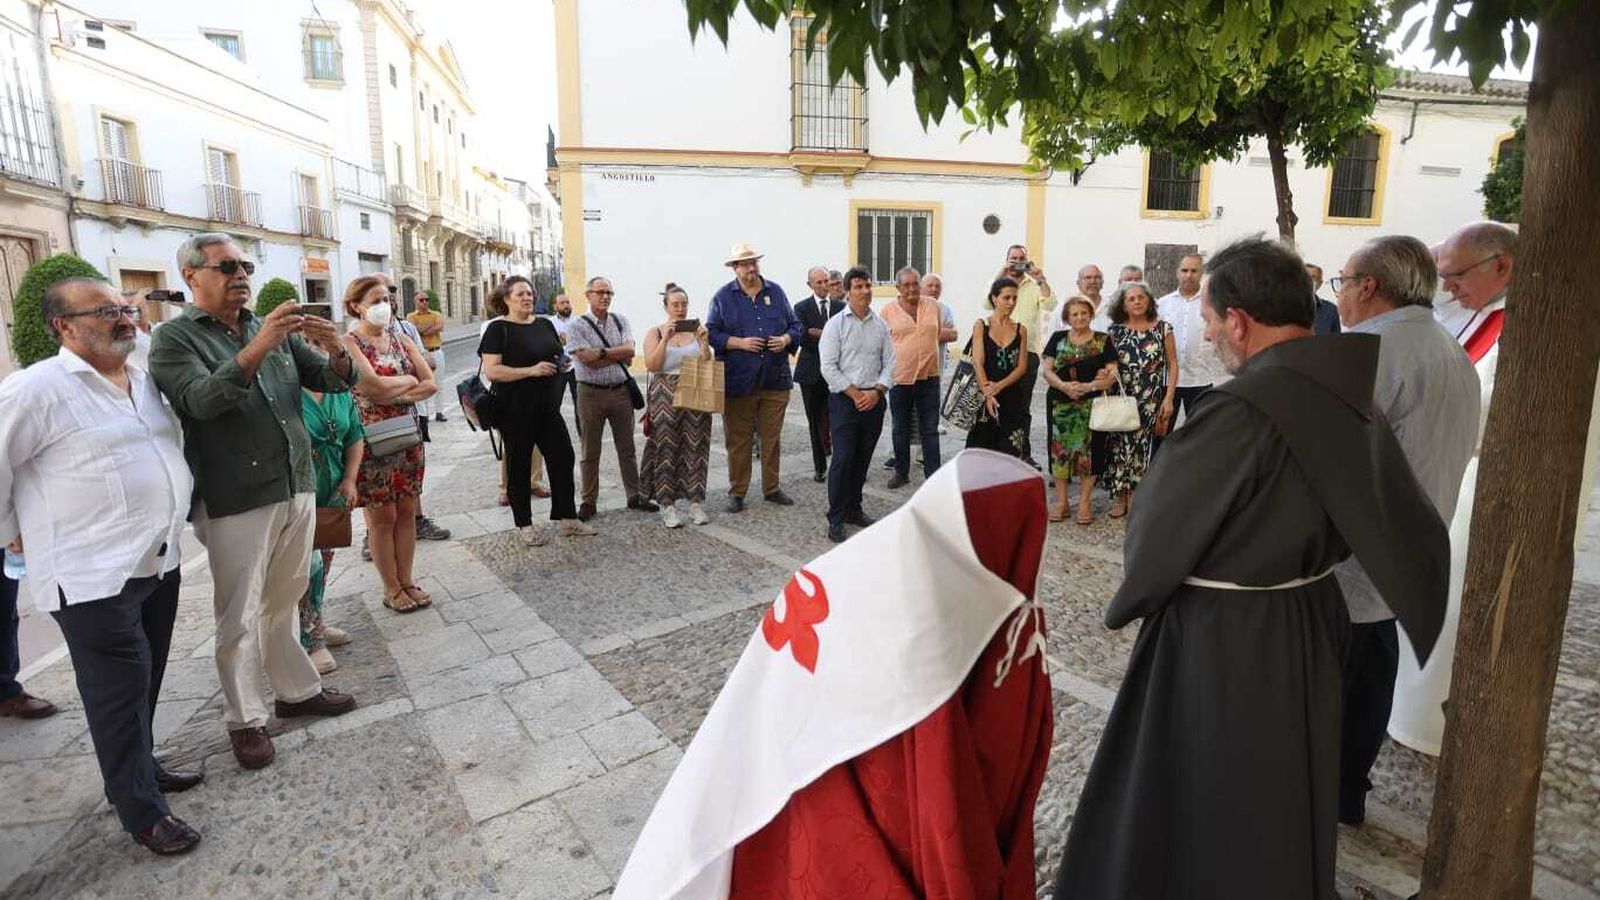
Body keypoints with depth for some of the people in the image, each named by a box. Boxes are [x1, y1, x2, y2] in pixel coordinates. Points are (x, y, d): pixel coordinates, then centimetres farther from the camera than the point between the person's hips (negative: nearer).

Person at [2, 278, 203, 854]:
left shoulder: (146, 383, 10)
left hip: (158, 562, 7)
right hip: (93, 575, -7)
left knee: (145, 682, 19)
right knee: (119, 692, 3)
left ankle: (141, 766, 38)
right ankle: (142, 812, 15)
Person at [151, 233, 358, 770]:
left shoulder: (276, 331, 11)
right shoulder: (174, 338, -4)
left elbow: (334, 380, 6)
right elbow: (201, 399, -22)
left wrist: (334, 351, -17)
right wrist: (257, 349, -35)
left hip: (297, 488, 5)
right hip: (235, 501, -4)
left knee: (284, 603, 18)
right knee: (239, 618, 5)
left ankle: (296, 690, 31)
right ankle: (245, 719, 19)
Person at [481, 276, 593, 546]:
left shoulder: (545, 325, 12)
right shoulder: (498, 329, -6)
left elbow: (558, 356, 24)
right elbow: (492, 371, -15)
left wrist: (561, 362, 0)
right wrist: (531, 370, -22)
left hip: (548, 406, 6)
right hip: (515, 410, -6)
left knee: (563, 457, 6)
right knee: (518, 464, 5)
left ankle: (567, 519, 18)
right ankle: (524, 525, 17)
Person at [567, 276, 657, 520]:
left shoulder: (621, 321, 7)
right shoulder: (578, 326, -4)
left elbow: (630, 350, -8)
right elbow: (588, 360, -15)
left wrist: (601, 352, -13)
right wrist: (618, 355, -9)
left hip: (621, 391, 3)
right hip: (591, 393, -3)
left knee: (627, 448, 12)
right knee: (590, 452, 6)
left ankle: (634, 496, 23)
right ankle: (588, 502, 15)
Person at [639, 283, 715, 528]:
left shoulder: (697, 330, 9)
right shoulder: (656, 332, 4)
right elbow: (651, 365, -8)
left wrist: (704, 342, -11)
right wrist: (666, 339, -15)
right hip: (665, 397, -2)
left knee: (695, 446, 1)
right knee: (667, 448, -2)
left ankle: (696, 502, 7)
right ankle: (667, 504, 4)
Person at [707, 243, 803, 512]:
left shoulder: (776, 292, 9)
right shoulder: (723, 296, 1)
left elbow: (794, 325, 14)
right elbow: (712, 333, -1)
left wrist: (786, 339, -7)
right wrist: (739, 342, -15)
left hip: (775, 379, 3)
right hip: (738, 381, -2)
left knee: (772, 437, 11)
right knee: (738, 440, 5)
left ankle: (772, 488, 25)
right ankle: (737, 492, 17)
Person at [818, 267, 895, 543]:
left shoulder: (881, 325, 9)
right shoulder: (836, 324, -3)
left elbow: (890, 363, 8)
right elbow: (828, 367, -8)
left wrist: (877, 391, -7)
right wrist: (855, 394, -11)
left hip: (874, 400, 4)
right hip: (844, 399, -4)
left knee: (862, 459, 11)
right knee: (843, 459, -7)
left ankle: (853, 509, 25)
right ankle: (835, 518, 2)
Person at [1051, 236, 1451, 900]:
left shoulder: (1241, 409, -28)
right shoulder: (1345, 394, -2)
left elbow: (1159, 531, -18)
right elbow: (1408, 527, 9)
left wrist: (1132, 597, 2)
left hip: (1219, 645, -8)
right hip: (1310, 627, 8)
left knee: (1203, 824, 13)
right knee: (1284, 809, 28)